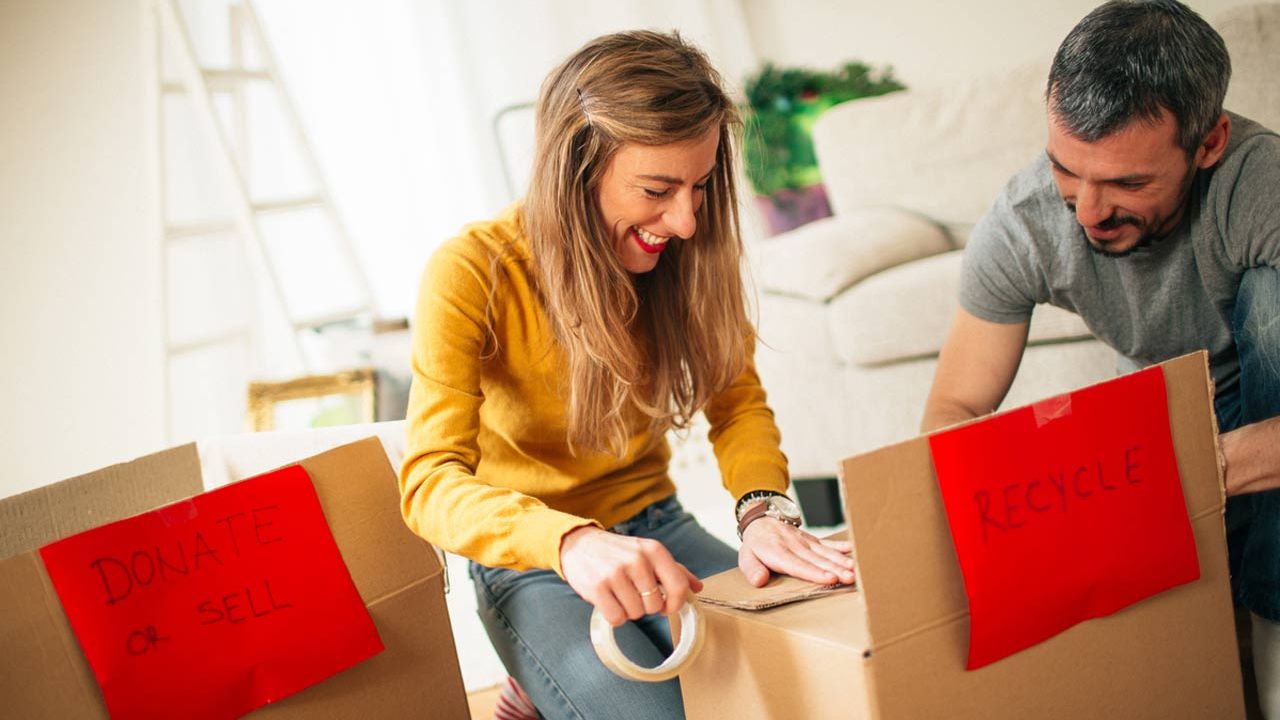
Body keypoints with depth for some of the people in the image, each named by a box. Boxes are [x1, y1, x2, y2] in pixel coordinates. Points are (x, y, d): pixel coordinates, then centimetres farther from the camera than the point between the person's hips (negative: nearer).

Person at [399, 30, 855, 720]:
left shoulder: (684, 254, -7)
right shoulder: (471, 274, -21)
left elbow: (738, 403, 1)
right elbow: (430, 483, -29)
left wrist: (763, 508, -21)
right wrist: (573, 542, -49)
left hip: (655, 528, 5)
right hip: (532, 563, -5)